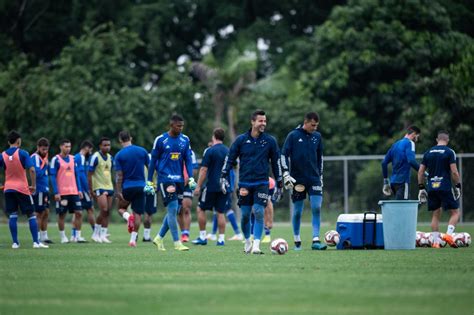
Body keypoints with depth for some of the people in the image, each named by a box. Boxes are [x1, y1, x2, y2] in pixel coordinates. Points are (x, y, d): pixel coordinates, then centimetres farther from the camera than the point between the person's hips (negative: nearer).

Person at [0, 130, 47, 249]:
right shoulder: (22, 153, -8)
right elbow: (32, 170, -16)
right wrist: (33, 186, -7)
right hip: (22, 188, -3)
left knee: (12, 216, 6)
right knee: (31, 215, 3)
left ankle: (15, 242, 0)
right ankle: (36, 242, -2)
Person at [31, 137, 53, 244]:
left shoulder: (44, 157, 15)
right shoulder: (35, 157, -13)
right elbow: (37, 173, -23)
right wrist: (44, 165, -16)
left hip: (45, 190, 9)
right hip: (38, 190, -9)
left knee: (46, 213, 12)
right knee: (39, 214, -6)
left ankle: (44, 236, 19)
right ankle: (37, 238, -2)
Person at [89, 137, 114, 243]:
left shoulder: (110, 157, 12)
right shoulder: (95, 157, -9)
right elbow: (90, 174, -9)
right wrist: (91, 190, -12)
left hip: (109, 187, 7)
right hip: (99, 187, -7)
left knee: (107, 212, 2)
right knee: (104, 210, -16)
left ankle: (103, 235, 6)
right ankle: (96, 233, -3)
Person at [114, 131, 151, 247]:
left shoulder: (119, 155, -5)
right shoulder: (142, 151, 2)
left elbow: (119, 176, -7)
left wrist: (118, 192, -4)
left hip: (127, 186, -2)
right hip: (140, 186, 2)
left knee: (121, 208, 19)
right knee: (137, 214, 5)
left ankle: (128, 217, -14)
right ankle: (133, 239, -2)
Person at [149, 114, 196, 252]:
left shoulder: (185, 140, 7)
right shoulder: (160, 140, -4)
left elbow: (188, 160, 9)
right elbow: (153, 161, 2)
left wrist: (191, 178, -3)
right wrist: (149, 181, 2)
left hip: (179, 180, 5)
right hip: (165, 179, -5)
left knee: (174, 211, 7)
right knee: (172, 209, -12)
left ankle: (159, 238, 22)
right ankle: (177, 242, -8)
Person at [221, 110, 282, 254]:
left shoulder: (270, 141, 1)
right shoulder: (241, 140, 1)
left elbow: (276, 162, 9)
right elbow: (230, 158, 6)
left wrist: (279, 184, 10)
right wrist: (223, 177, -1)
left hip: (262, 183, -1)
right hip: (244, 182, 1)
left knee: (259, 212, -13)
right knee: (245, 214, 4)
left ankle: (256, 245, -10)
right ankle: (247, 241, 26)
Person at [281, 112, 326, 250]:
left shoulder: (317, 136, 8)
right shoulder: (293, 135, -4)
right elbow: (284, 155, -4)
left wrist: (320, 175, 18)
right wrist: (286, 174, -11)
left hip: (314, 179, 3)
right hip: (297, 180, -3)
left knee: (316, 208, -9)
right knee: (297, 211, 3)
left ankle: (316, 240, -9)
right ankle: (297, 241, 15)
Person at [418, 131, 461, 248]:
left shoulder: (428, 153, 10)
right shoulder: (449, 152, -4)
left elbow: (420, 171, 10)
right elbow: (454, 172, -10)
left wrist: (421, 188, 15)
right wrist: (458, 186, 0)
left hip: (431, 188, 5)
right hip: (445, 187, -5)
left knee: (436, 214, 12)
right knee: (455, 212, 4)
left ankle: (435, 241, 7)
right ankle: (449, 234, -16)